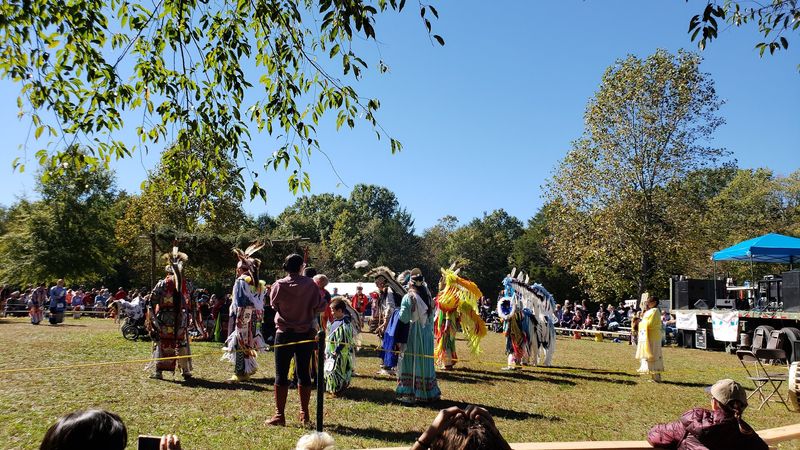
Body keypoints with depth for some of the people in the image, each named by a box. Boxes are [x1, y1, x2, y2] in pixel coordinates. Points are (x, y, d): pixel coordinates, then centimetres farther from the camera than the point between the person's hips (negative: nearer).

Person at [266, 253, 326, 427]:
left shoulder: (279, 285, -9)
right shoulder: (310, 284, -9)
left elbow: (273, 304, 7)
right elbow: (320, 306, -7)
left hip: (284, 334, -1)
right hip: (306, 334, 1)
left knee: (281, 374, 5)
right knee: (304, 373, 10)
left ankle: (279, 415, 7)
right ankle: (304, 414, 17)